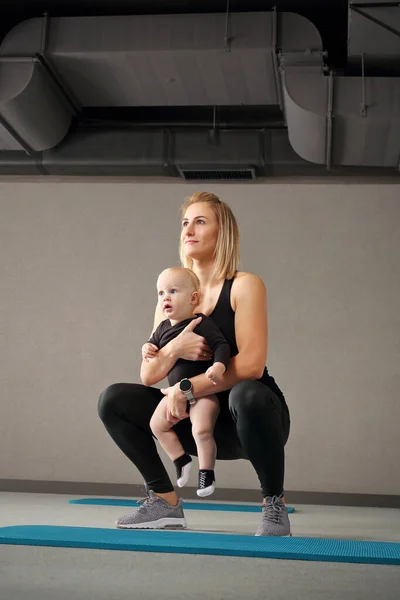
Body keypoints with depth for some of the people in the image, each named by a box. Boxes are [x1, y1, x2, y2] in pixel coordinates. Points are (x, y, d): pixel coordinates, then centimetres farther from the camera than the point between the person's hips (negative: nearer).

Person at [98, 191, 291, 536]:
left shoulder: (244, 286, -8)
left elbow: (251, 364, -21)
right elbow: (149, 375, 1)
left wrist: (186, 389, -22)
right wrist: (173, 349, -20)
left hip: (251, 416, -5)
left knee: (247, 394, -39)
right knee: (114, 400, -6)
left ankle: (274, 503, -17)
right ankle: (165, 501, 2)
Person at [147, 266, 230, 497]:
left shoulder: (202, 323, -15)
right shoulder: (163, 328, 6)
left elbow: (222, 345, -22)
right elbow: (154, 343, 23)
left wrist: (219, 366, -39)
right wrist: (148, 349, 0)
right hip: (176, 392, 8)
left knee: (202, 430, -22)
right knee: (157, 423, 6)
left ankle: (207, 472, -2)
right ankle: (181, 460, 21)